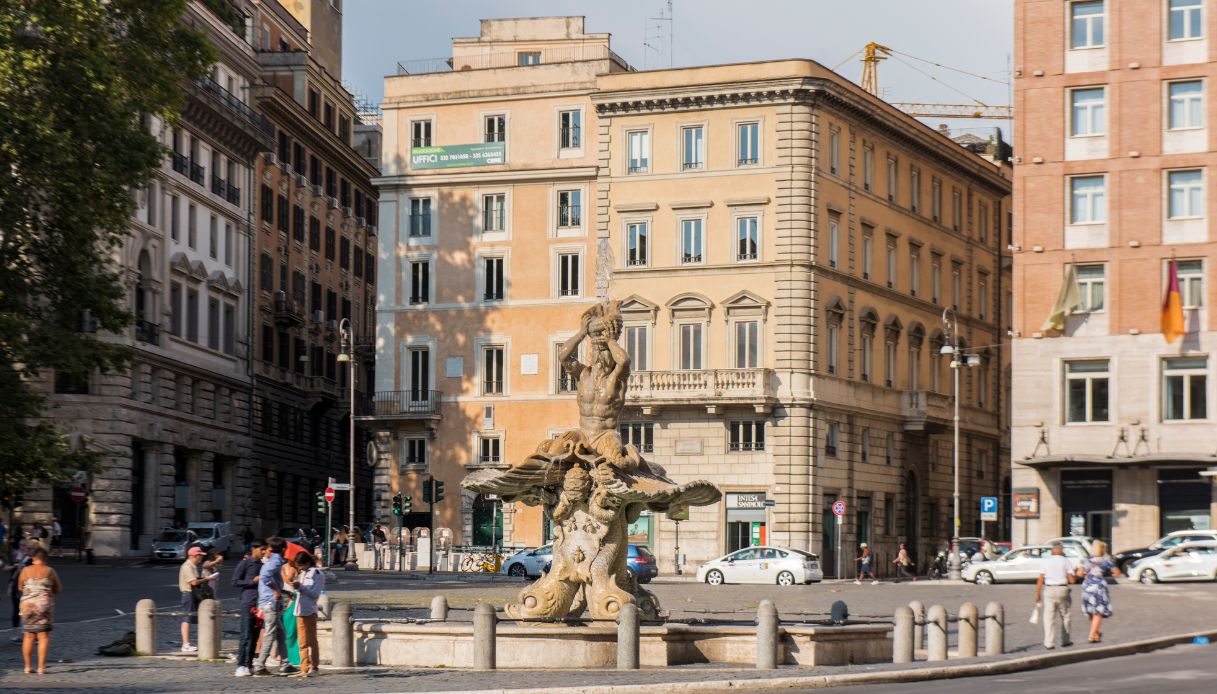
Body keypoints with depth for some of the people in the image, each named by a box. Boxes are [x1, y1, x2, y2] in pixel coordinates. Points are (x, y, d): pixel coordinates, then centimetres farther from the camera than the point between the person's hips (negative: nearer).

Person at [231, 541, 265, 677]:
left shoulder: (261, 564, 17)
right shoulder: (245, 563, -4)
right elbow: (235, 582, -7)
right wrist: (253, 581, -14)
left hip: (260, 603, 7)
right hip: (248, 603, -7)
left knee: (255, 636, 8)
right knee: (246, 635, -10)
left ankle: (249, 665, 13)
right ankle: (241, 666, -10)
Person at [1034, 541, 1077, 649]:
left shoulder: (1045, 561, 4)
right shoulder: (1065, 561, 3)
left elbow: (1040, 580, -1)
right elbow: (1071, 580, -3)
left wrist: (1037, 594, 3)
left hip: (1048, 590, 0)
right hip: (1062, 590, 0)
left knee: (1049, 617, 2)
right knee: (1065, 616, 16)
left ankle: (1049, 643, -3)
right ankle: (1064, 640, 21)